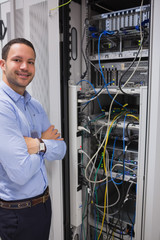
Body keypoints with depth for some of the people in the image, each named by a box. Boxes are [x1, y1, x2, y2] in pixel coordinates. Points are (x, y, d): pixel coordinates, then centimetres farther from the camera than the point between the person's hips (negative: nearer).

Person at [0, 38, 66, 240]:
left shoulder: (35, 106, 4)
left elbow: (61, 149, 0)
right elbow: (21, 172, -28)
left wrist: (39, 145, -20)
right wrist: (46, 142, -12)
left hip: (43, 201, 7)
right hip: (17, 213, -7)